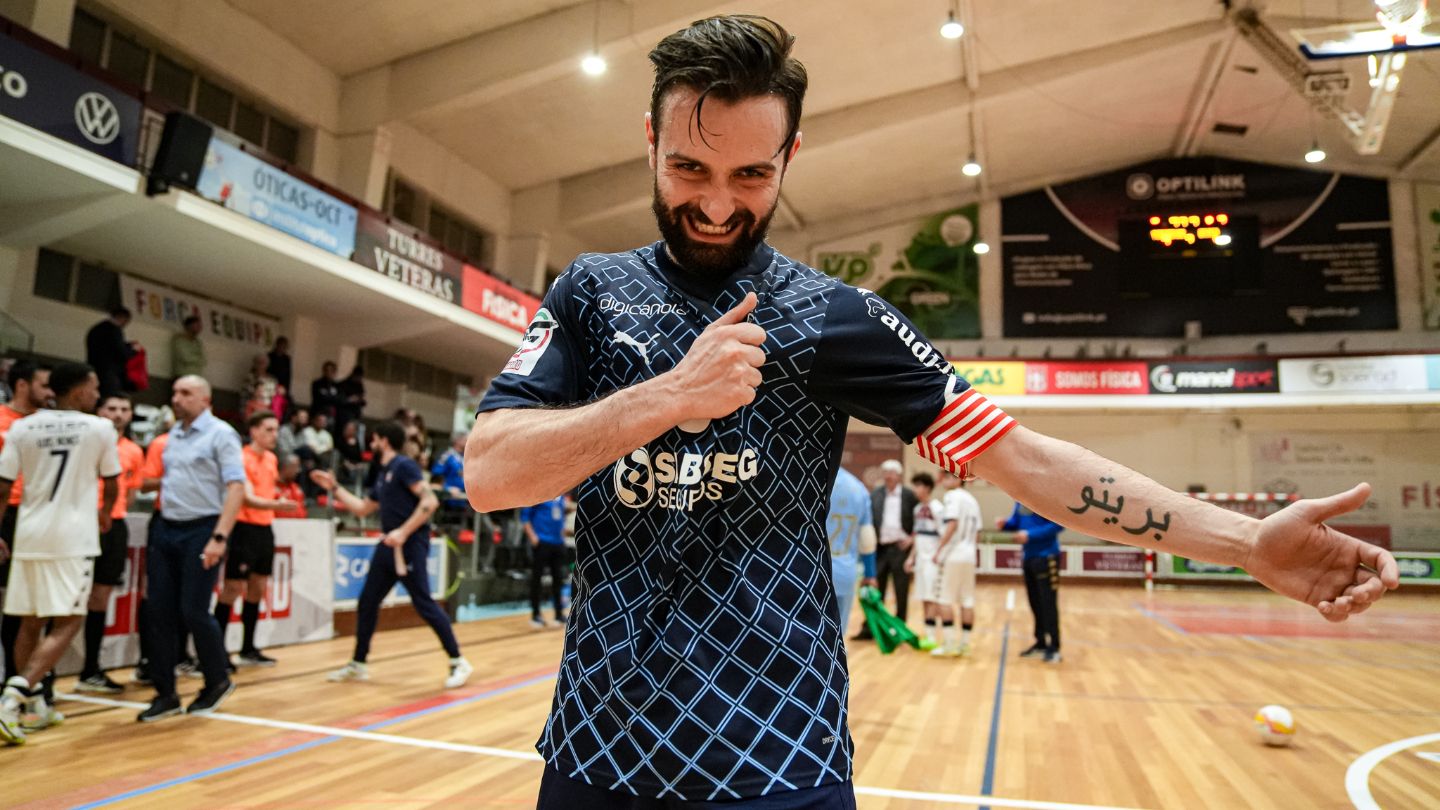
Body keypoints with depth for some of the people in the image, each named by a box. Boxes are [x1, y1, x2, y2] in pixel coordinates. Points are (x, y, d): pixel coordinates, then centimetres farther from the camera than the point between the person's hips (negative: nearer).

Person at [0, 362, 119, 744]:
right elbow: (110, 485, 10)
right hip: (72, 537, -4)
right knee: (66, 623, 0)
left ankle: (33, 706, 21)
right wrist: (105, 514, 29)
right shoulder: (100, 428, -2)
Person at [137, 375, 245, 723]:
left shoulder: (220, 433, -8)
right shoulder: (173, 435, 13)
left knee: (193, 611, -4)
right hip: (167, 529, 6)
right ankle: (165, 694, 16)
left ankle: (218, 681, 18)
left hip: (201, 530, -6)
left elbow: (236, 487, -15)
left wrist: (219, 537, -21)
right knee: (159, 612, 5)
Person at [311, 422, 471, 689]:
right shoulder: (382, 476, 18)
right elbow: (362, 509, 30)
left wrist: (404, 532, -24)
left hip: (410, 545, -9)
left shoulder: (404, 465, -9)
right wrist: (334, 488, 28)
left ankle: (458, 662, -3)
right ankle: (358, 664, 24)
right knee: (367, 602, 11)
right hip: (389, 546, 9)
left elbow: (429, 501, -20)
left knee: (424, 603, -9)